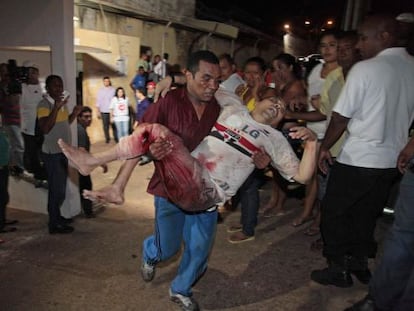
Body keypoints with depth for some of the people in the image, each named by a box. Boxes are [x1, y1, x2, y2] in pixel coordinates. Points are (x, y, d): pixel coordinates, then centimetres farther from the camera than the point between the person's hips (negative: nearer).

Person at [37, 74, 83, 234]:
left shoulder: (62, 102, 10)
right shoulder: (44, 105, -17)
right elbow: (45, 128, -31)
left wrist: (74, 113, 4)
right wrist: (56, 107, -35)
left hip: (62, 151, 9)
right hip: (52, 152, -9)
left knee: (60, 187, 18)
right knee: (56, 188, -3)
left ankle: (56, 216, 32)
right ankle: (54, 224, 7)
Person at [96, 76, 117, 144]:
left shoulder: (113, 89, 2)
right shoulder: (100, 90, 7)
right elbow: (98, 101, 8)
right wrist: (98, 111, 4)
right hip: (104, 111, 1)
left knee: (114, 125, -3)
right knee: (105, 126, 3)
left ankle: (116, 137, 7)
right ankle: (107, 138, 13)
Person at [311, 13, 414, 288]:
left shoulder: (365, 69, -14)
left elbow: (341, 117, -11)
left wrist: (325, 147, 3)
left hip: (357, 159, -6)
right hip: (392, 160, 7)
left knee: (334, 214, 10)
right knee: (366, 216, 20)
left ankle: (340, 268, 18)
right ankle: (360, 263, 32)